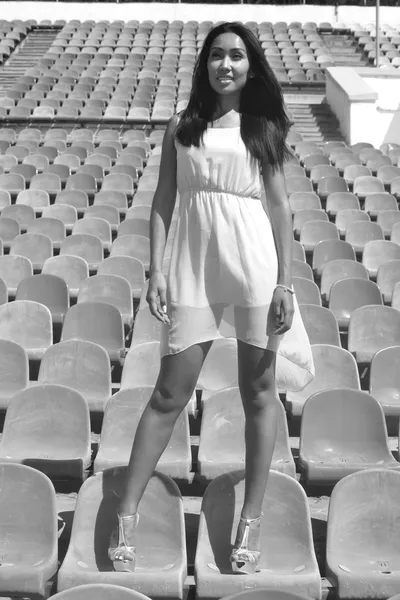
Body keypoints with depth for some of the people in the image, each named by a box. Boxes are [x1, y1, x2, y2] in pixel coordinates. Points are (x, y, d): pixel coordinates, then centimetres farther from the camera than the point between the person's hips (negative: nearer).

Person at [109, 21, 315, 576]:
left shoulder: (264, 130, 7)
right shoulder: (181, 127, 9)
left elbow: (280, 207, 4)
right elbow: (163, 202, 8)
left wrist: (286, 282, -3)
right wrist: (155, 271, -2)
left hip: (255, 267, 0)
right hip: (193, 270, 1)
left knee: (258, 394, 5)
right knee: (169, 394, 1)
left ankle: (251, 521, 17)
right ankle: (127, 515, 10)